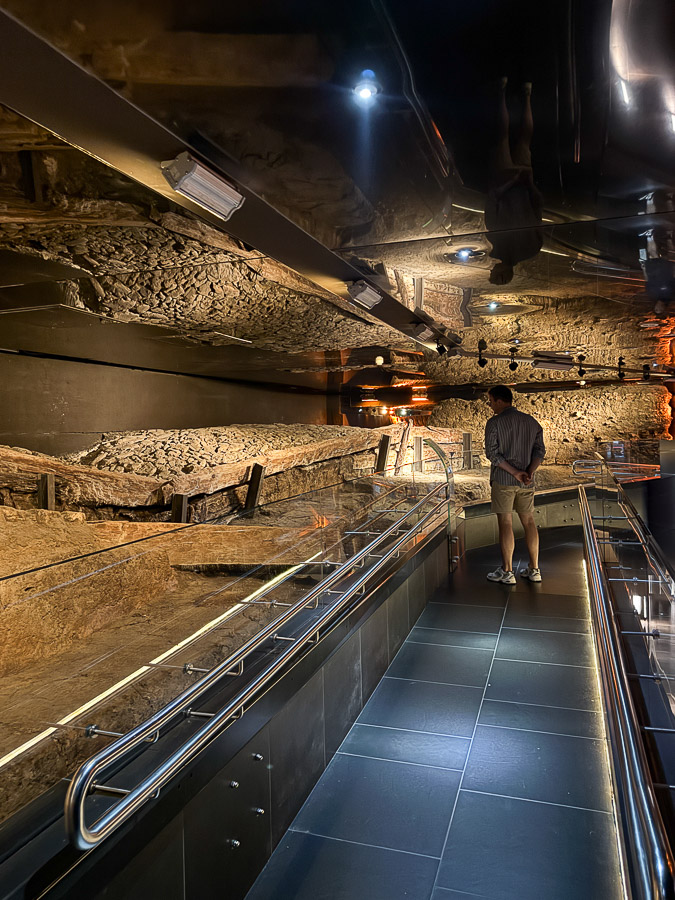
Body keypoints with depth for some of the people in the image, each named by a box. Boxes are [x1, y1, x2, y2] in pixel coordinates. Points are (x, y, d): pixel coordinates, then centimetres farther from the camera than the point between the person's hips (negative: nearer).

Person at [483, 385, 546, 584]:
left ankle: (507, 572, 5)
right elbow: (540, 450, 1)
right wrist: (529, 472, -11)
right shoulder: (532, 422, 9)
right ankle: (534, 570, 17)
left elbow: (492, 453, -14)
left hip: (503, 480, -5)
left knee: (505, 523, 0)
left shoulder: (494, 423, -8)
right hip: (526, 483, 5)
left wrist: (515, 473, -14)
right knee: (528, 522, 12)